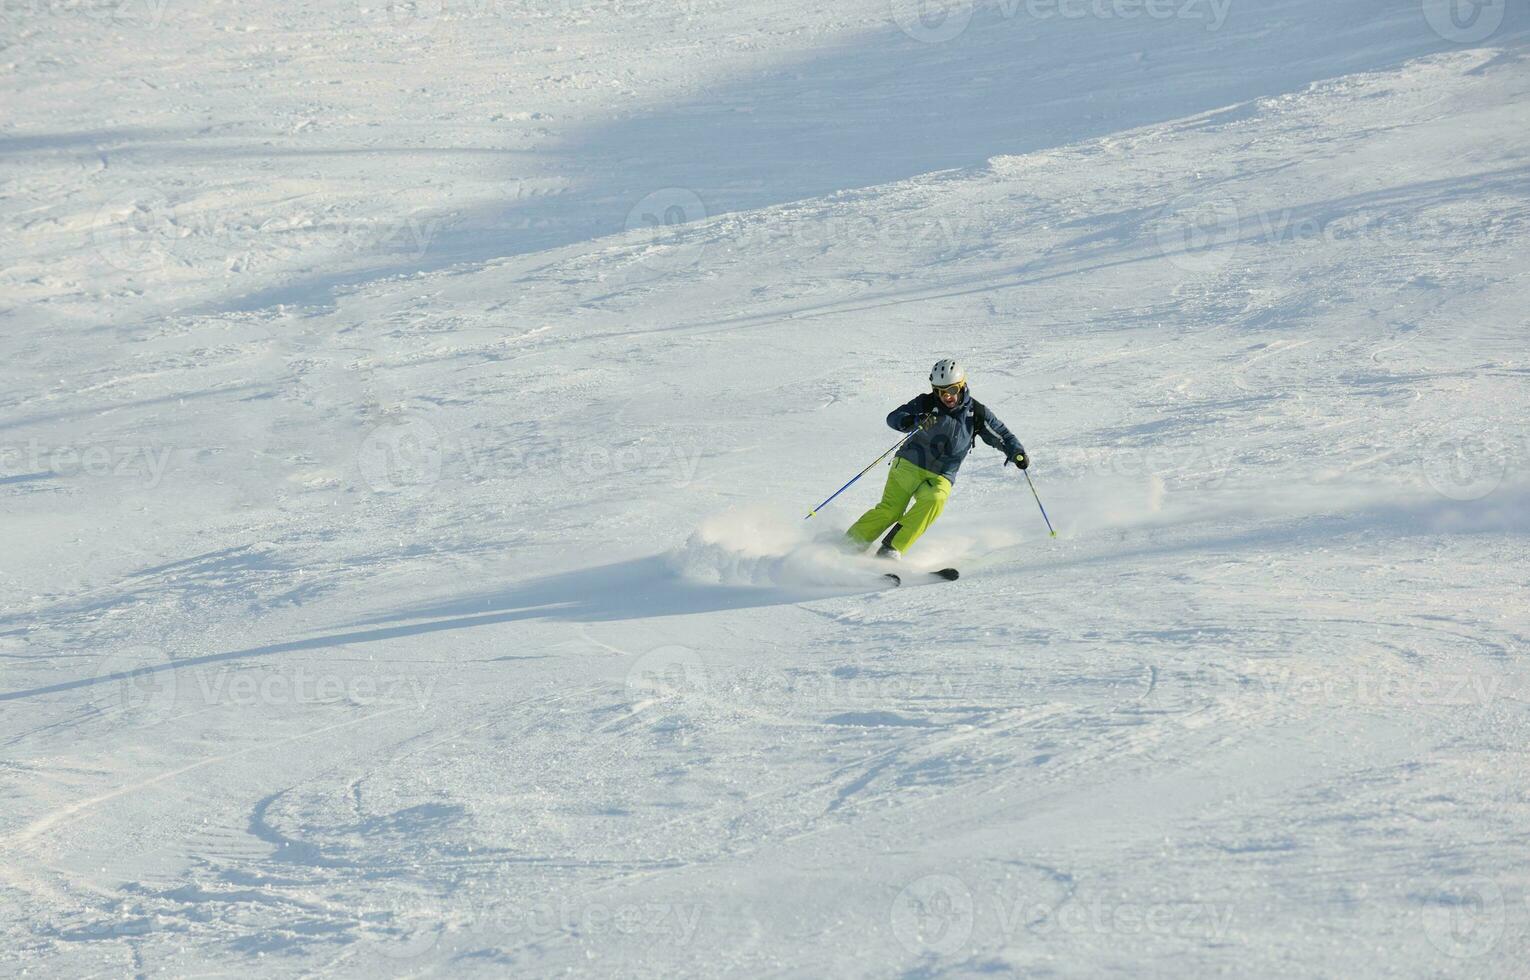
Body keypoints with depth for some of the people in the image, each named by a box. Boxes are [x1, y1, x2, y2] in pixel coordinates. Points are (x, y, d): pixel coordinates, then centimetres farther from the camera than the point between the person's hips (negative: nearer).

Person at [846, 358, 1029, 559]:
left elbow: (1001, 435, 9)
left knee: (934, 500, -30)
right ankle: (851, 542, 2)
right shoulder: (927, 403, -4)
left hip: (940, 477, 1)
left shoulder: (976, 413, 1)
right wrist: (914, 421, -36)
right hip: (908, 466, -1)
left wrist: (1016, 453, -11)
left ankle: (892, 548, -25)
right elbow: (893, 418, -15)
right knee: (890, 510, -17)